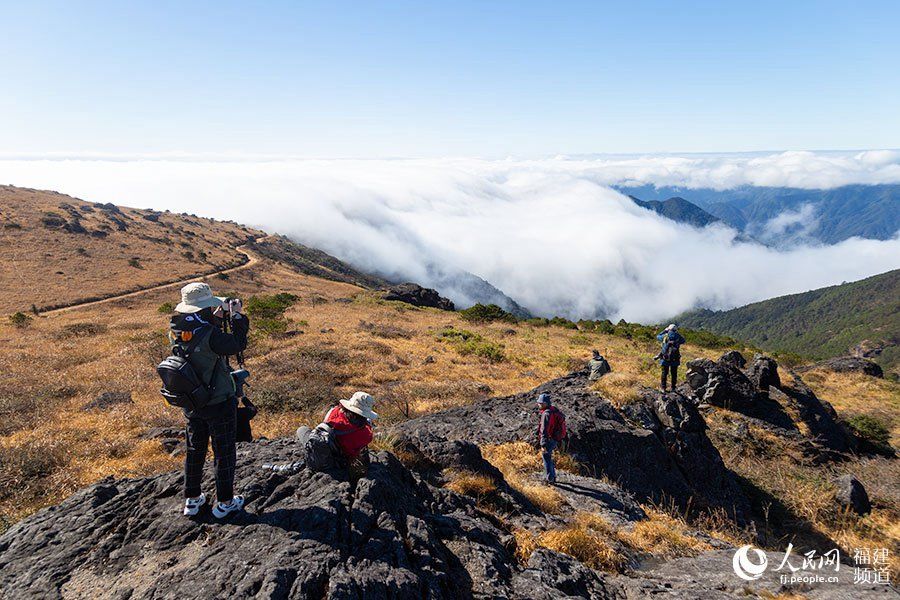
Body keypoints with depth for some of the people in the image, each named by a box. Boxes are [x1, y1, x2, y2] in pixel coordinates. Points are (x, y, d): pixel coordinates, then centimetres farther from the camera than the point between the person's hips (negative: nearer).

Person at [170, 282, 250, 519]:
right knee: (224, 452, 10)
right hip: (219, 403, -7)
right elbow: (237, 344, -16)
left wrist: (215, 318, 5)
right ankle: (224, 502, 22)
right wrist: (237, 316, -9)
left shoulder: (176, 330, -7)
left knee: (194, 450, 21)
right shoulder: (209, 335, -29)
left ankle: (192, 499, 33)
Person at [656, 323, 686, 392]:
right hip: (675, 359, 1)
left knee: (664, 373, 12)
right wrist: (678, 334, 20)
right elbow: (683, 341, 17)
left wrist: (665, 330, 21)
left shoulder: (665, 336, -7)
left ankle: (663, 388, 16)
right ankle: (673, 388, 22)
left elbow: (658, 336, 14)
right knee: (674, 374, 15)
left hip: (665, 359, 0)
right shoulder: (678, 337, -6)